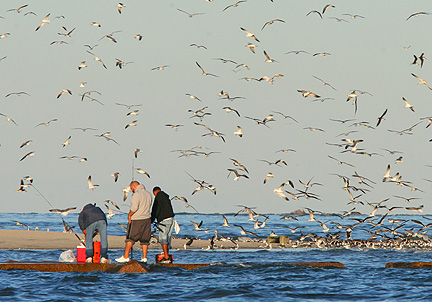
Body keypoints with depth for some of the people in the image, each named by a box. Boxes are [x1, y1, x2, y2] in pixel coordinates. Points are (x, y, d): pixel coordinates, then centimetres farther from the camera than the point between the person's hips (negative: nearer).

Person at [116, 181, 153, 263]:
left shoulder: (137, 194, -15)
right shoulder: (148, 194, 10)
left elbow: (134, 207, -23)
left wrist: (129, 215, -10)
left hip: (136, 220, -7)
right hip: (147, 219, 7)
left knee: (130, 238, -3)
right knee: (145, 239, 10)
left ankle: (125, 256, -5)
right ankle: (144, 257, 9)